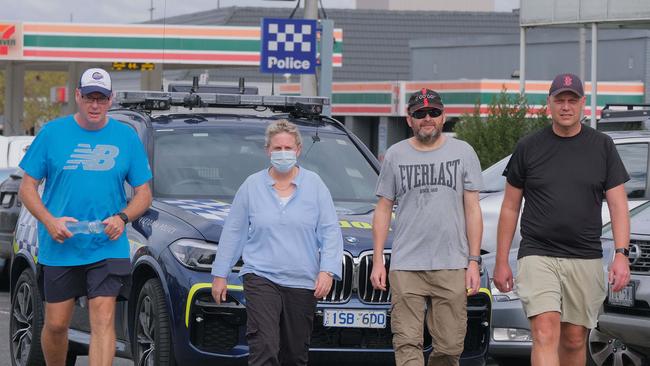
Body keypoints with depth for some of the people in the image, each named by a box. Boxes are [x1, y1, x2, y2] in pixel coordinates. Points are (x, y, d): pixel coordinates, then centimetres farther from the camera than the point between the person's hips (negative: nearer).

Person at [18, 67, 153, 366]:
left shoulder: (126, 137, 5)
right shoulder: (52, 133, 1)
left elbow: (143, 194, 8)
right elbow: (27, 187, 3)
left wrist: (121, 218, -12)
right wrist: (49, 221, -14)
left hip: (107, 248, 0)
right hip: (59, 248, 0)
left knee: (103, 319, -11)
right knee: (56, 324, 6)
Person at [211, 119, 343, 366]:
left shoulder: (314, 185, 5)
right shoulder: (252, 186, 6)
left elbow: (330, 232, 2)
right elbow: (233, 232, 10)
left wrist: (327, 271, -10)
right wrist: (220, 274, 8)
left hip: (302, 282, 1)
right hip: (261, 278, -1)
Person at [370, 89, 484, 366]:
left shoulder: (462, 153, 8)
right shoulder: (395, 156, 10)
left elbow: (472, 210, 7)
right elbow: (383, 210, 12)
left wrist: (474, 261, 0)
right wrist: (377, 260, 4)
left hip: (452, 267, 0)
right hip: (405, 267, 0)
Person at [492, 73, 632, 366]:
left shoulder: (602, 147, 7)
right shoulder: (528, 148, 5)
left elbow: (618, 204, 5)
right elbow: (510, 207, 10)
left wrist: (621, 254, -7)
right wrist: (501, 261, 7)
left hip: (585, 260, 2)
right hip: (537, 256, -2)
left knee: (575, 341, 7)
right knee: (546, 334, -17)